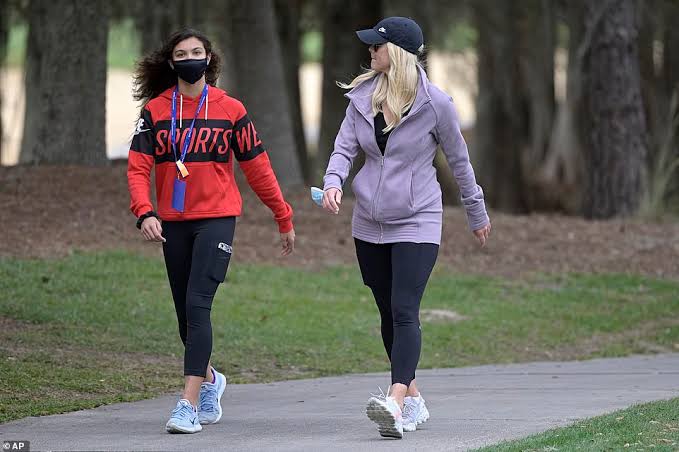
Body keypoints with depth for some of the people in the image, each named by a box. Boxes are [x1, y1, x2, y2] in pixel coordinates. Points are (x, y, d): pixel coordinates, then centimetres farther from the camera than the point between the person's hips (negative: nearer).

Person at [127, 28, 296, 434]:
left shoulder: (230, 110, 0)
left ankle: (189, 405, -21)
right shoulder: (155, 110, 4)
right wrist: (145, 213, -19)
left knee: (197, 305, -17)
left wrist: (285, 219, 10)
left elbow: (257, 168, 6)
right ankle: (210, 380, 39)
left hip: (217, 219, -3)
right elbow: (138, 168, -2)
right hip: (172, 223, 3)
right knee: (185, 314, 11)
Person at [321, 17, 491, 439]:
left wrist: (477, 214, 11)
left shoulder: (435, 103, -9)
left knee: (404, 311, -18)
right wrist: (334, 182, -20)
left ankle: (396, 404, -31)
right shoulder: (362, 96, 3)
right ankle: (414, 399, 22)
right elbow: (345, 147, 2)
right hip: (370, 223, 5)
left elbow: (459, 160, 2)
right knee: (389, 314, 10)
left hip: (417, 222, -5)